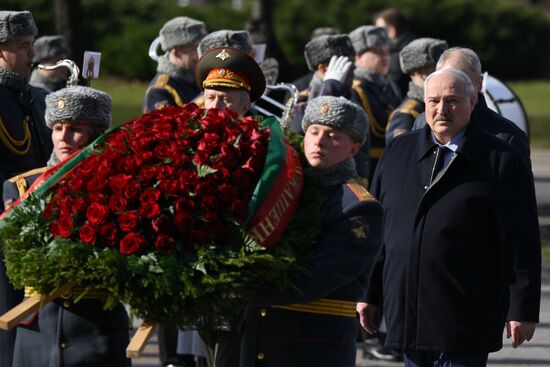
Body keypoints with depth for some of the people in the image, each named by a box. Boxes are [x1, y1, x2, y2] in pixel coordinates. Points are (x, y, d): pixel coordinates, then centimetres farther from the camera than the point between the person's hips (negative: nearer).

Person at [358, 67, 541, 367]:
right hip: (407, 314, 5)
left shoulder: (500, 160, -3)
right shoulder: (398, 152, 11)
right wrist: (368, 292, 12)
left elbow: (523, 241, -5)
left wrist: (523, 309, -8)